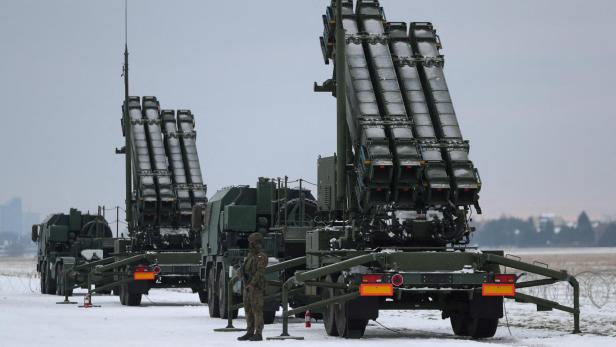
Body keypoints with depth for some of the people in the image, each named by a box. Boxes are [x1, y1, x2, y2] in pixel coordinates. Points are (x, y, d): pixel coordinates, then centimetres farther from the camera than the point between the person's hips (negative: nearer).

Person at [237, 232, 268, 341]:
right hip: (247, 286, 9)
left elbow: (260, 272, -19)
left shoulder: (261, 256, -10)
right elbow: (246, 269, 20)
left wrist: (251, 284, -22)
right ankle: (250, 333, 13)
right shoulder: (250, 255, 17)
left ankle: (258, 334, -6)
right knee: (248, 310, 9)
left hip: (256, 286, -9)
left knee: (257, 310, -8)